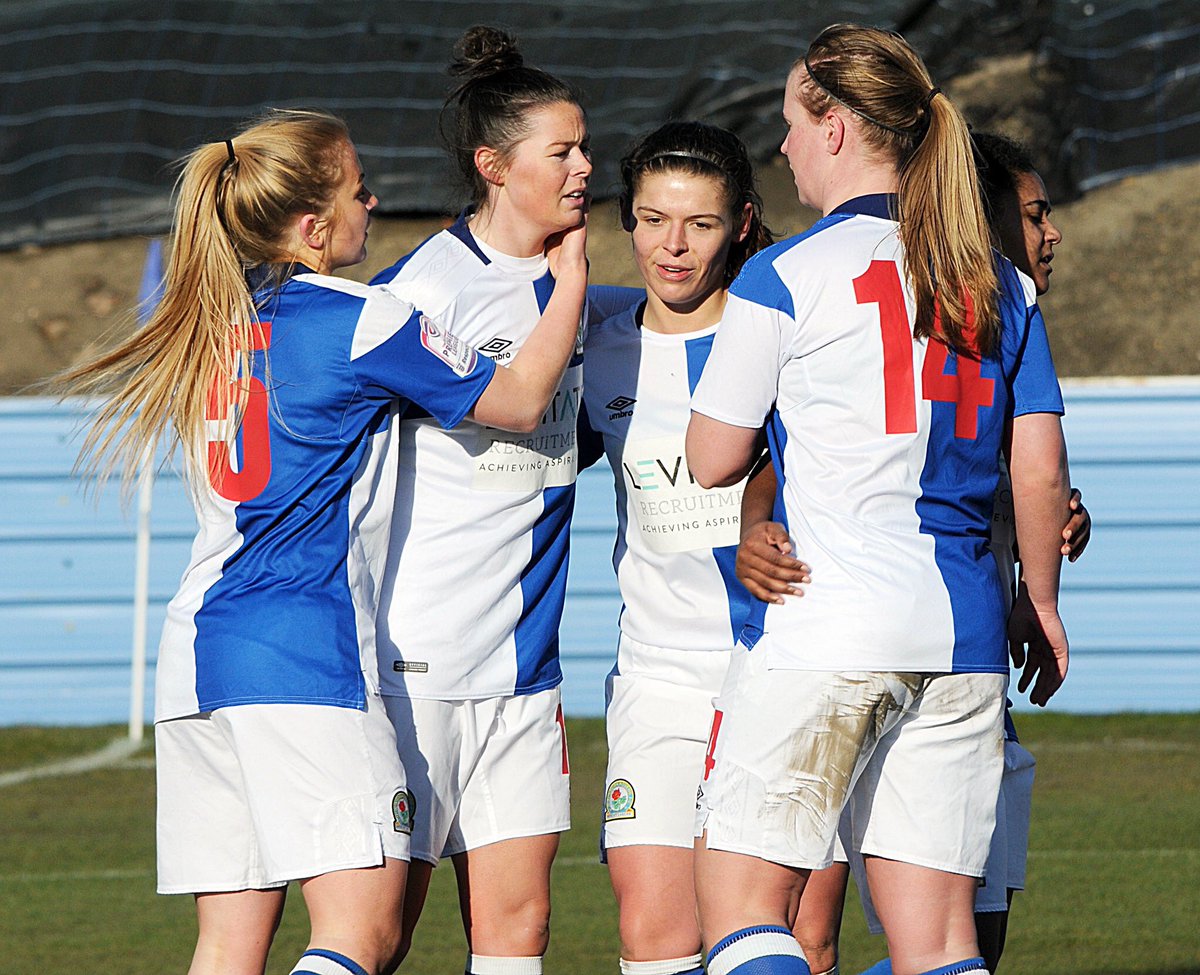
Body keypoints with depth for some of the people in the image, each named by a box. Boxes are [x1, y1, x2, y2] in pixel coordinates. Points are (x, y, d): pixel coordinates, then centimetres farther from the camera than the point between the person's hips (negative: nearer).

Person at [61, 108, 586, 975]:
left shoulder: (215, 321, 15)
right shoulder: (360, 322, -5)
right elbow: (520, 401, 5)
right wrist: (572, 281, 19)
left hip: (198, 645, 8)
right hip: (303, 649, -8)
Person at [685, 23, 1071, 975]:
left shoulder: (784, 278, -4)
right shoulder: (1001, 285, 10)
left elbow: (713, 460, 3)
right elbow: (1041, 473, 10)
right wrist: (1040, 602, 24)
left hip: (819, 631, -5)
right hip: (963, 632, 5)